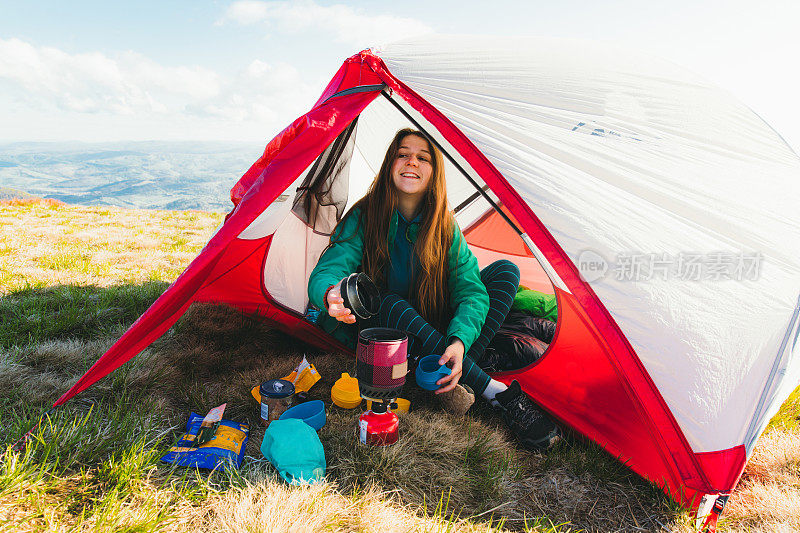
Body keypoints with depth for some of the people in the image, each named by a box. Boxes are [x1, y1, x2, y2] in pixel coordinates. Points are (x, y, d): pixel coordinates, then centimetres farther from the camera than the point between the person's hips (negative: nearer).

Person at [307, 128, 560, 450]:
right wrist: (331, 295, -54)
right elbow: (325, 272, -27)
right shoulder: (363, 218, -16)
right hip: (377, 332, -2)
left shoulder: (445, 227, -9)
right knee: (391, 305, -39)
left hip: (432, 330, 3)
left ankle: (454, 376, -27)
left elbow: (470, 289, -19)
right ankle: (495, 391, -34)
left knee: (505, 270, -11)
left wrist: (459, 342, -40)